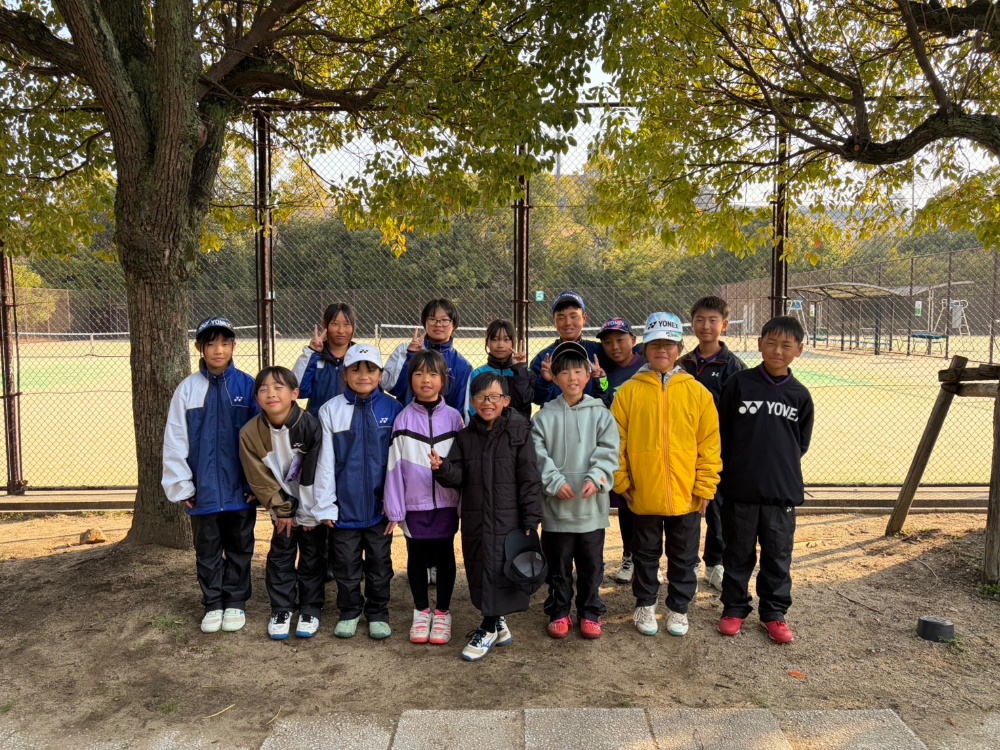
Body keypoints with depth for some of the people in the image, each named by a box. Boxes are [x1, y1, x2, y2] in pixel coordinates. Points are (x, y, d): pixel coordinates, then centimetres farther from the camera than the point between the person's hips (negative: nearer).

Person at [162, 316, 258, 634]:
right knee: (207, 552, 14)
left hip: (240, 488, -1)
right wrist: (182, 486, -3)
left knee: (239, 550, 13)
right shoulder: (188, 389, -4)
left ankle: (236, 603, 29)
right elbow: (175, 441, -2)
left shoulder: (247, 386, -6)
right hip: (203, 489, 1)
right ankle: (213, 604, 30)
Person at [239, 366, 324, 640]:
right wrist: (282, 510, -7)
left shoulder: (311, 426, -25)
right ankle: (281, 610, 24)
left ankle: (311, 610, 22)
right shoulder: (250, 432, -17)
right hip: (281, 507, 2)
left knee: (313, 558, 7)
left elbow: (316, 473, -18)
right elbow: (260, 479, -9)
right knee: (280, 556, 9)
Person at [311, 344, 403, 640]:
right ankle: (349, 612, 35)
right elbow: (325, 460, -4)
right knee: (346, 565, 15)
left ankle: (378, 613, 33)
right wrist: (324, 505, -3)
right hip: (344, 507, 0)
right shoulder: (331, 410, -7)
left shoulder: (393, 409, -7)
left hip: (380, 506, 0)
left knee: (380, 564, 16)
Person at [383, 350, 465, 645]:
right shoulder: (403, 418, -2)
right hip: (414, 503, 0)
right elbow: (395, 465, -3)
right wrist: (394, 508, -5)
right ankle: (421, 611, 30)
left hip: (445, 502, 0)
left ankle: (442, 612, 27)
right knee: (416, 557, 12)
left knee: (444, 556, 11)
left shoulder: (453, 418, -1)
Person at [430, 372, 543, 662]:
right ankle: (498, 623, 31)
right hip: (475, 521, 5)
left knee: (500, 571, -1)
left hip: (508, 520, -4)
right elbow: (459, 477, 4)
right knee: (480, 573, 12)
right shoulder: (466, 436, 8)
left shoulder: (519, 432, -6)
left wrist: (531, 522, -11)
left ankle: (488, 630, 16)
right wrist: (442, 468, -18)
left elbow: (530, 480, -8)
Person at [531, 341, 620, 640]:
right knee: (558, 565, 13)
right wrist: (555, 481, -16)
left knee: (591, 564, 13)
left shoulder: (600, 413, 0)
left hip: (591, 505, 0)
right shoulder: (545, 416, -1)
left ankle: (590, 613, 29)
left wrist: (596, 477, -19)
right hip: (556, 506, 0)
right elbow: (538, 454, -6)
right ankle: (559, 613, 28)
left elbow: (608, 451, -5)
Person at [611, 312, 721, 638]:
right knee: (646, 555, 16)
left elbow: (709, 443, -1)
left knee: (683, 558, 15)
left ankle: (678, 608, 33)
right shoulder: (629, 391, -4)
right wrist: (621, 481, -4)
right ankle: (645, 605, 34)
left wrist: (705, 487, -4)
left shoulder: (697, 392, -2)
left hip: (686, 496, 1)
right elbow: (616, 440, -2)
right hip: (644, 495, 0)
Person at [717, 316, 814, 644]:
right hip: (740, 488, -1)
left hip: (782, 490, 2)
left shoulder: (800, 395, 1)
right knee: (738, 552, 12)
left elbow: (801, 443, 11)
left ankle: (774, 612, 28)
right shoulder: (739, 383, -5)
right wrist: (731, 471, 4)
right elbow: (723, 433, 0)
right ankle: (734, 608, 27)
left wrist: (782, 467, 8)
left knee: (778, 555, 12)